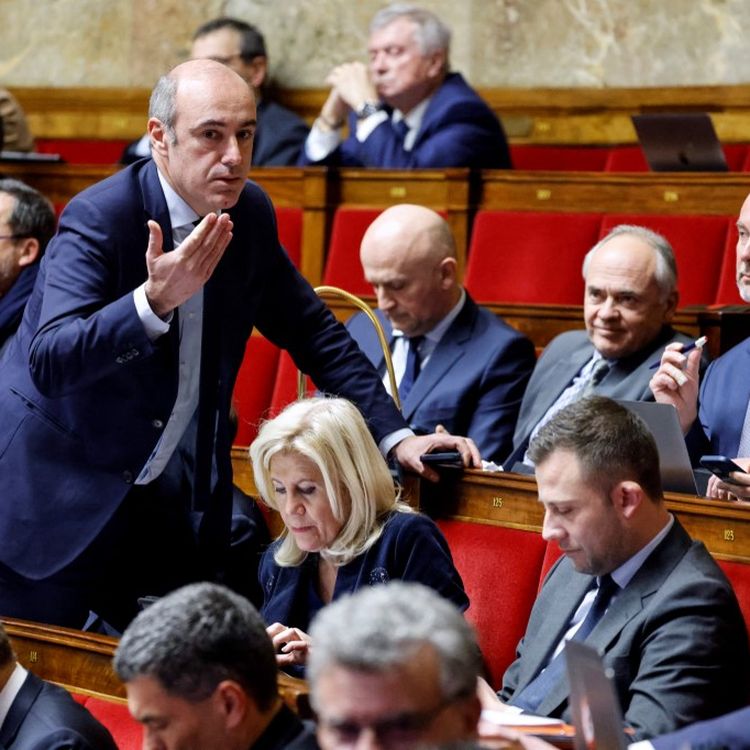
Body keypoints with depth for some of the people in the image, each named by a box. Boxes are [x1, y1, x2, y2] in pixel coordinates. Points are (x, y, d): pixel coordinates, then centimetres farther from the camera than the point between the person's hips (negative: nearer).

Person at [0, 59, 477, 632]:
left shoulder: (250, 214, -2)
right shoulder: (99, 219, -22)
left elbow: (312, 332, 10)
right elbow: (48, 362, -32)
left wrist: (395, 435, 1)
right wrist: (155, 300, -45)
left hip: (162, 500, 6)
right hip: (56, 493, -5)